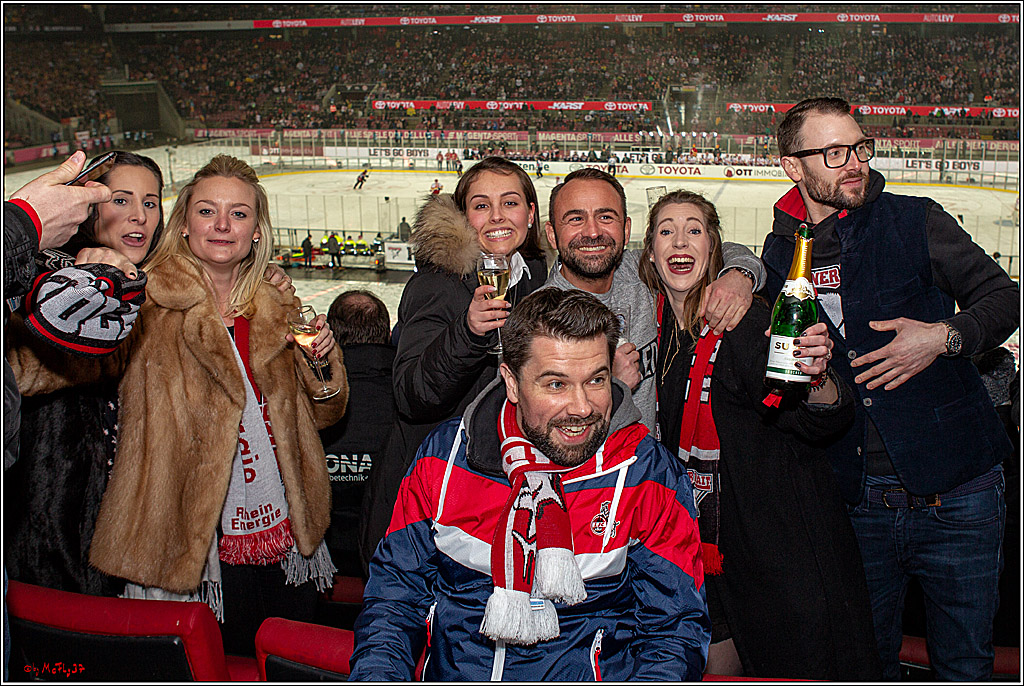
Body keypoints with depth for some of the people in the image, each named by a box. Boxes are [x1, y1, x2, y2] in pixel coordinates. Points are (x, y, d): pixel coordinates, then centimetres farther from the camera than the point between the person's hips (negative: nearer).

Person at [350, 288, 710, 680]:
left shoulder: (649, 474, -7)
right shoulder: (444, 455, -2)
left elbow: (676, 630, -4)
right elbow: (394, 596, 5)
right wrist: (377, 675, -13)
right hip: (451, 673, -1)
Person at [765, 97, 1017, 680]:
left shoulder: (916, 222, 0)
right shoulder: (781, 253, 6)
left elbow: (1003, 296, 3)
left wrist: (946, 337, -15)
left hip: (955, 494, -1)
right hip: (859, 500, 2)